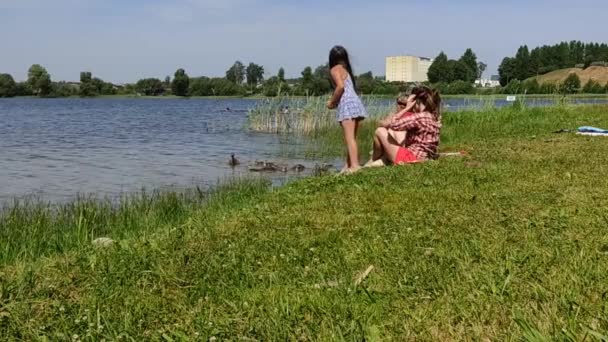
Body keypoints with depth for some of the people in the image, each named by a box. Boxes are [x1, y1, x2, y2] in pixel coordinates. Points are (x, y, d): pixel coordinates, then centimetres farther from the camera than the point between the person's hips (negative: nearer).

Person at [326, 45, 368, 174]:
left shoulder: (335, 69, 0)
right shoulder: (346, 69, 25)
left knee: (349, 138, -14)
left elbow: (340, 86, -16)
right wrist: (335, 101, 15)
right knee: (351, 138, 12)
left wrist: (332, 102, -6)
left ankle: (355, 165, -22)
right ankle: (349, 165, 17)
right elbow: (348, 88, 14)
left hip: (347, 104, -9)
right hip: (355, 102, 9)